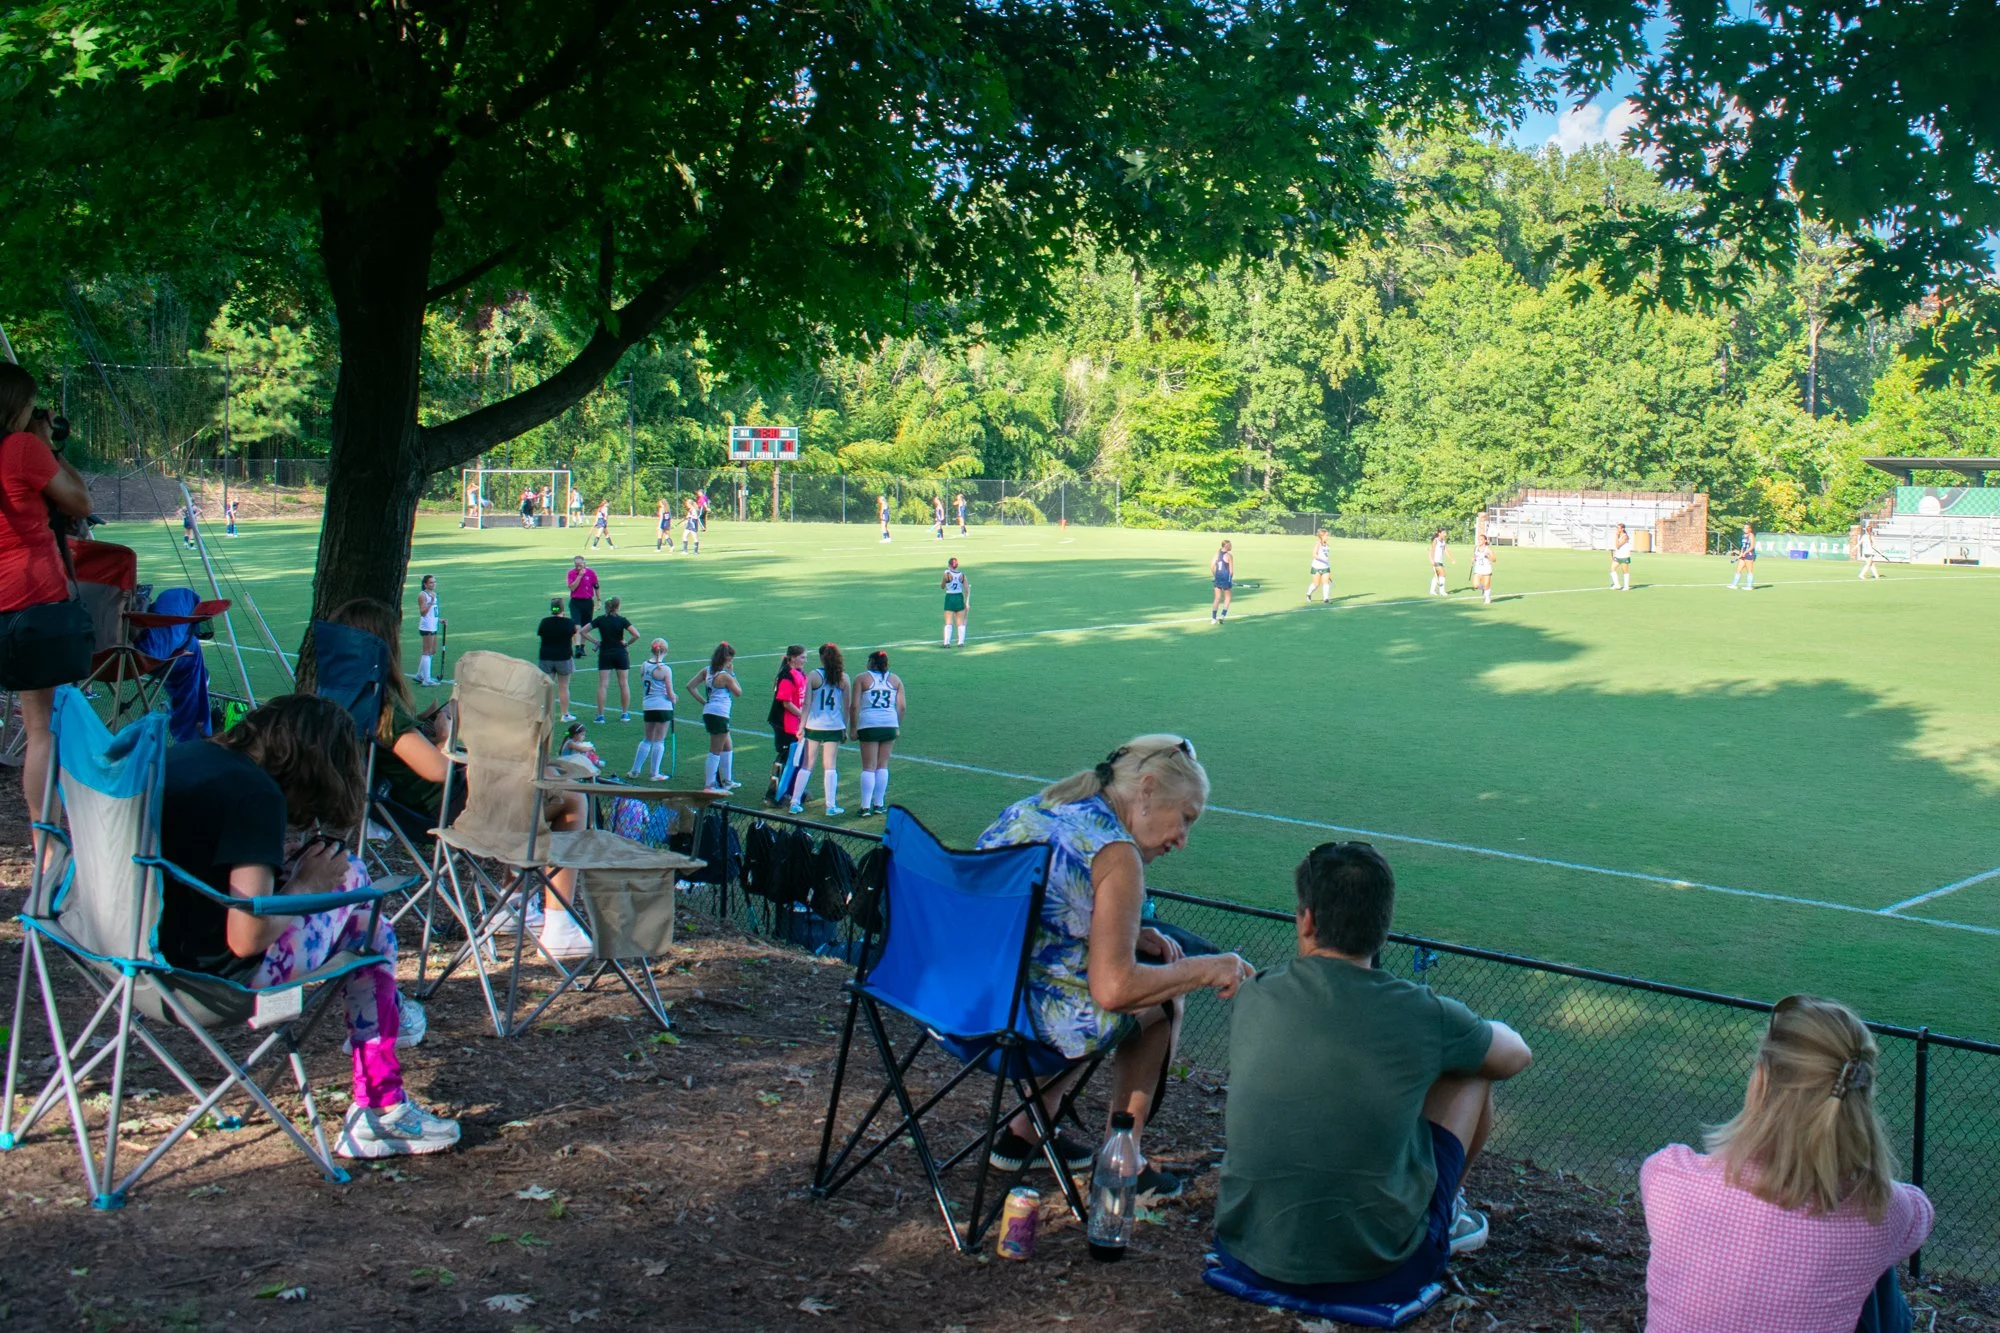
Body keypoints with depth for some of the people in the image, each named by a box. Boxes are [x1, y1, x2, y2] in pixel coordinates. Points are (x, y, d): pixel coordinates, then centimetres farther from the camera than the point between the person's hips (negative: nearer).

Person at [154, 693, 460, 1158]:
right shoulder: (256, 795, -20)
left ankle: (384, 1008, 37)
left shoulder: (186, 754, 4)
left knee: (338, 866, 17)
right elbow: (248, 939, -24)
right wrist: (305, 885, -5)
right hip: (216, 971, -8)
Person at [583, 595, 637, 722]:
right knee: (624, 684, 9)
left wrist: (595, 642, 2)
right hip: (620, 653, -1)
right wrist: (627, 643, -1)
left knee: (602, 685, 1)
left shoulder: (600, 620, -1)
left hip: (604, 654, 1)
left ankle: (600, 714, -2)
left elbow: (583, 631, -3)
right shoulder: (622, 620, -7)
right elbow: (636, 635, -16)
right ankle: (625, 713, 12)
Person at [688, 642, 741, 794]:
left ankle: (727, 781, 31)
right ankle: (709, 785, 0)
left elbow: (690, 686, 5)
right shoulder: (725, 676, -14)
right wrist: (732, 674, 3)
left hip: (708, 712, 9)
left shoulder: (707, 670, 6)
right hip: (719, 715, -9)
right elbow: (738, 692, -1)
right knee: (716, 751, -2)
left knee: (728, 747, 22)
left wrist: (703, 701, 9)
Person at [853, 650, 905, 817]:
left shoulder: (861, 678, 1)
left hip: (868, 725, -2)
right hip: (890, 725, 3)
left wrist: (854, 728, 0)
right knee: (882, 766, 12)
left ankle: (866, 806, -5)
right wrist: (898, 726, 16)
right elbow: (902, 706, 5)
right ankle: (879, 804, 15)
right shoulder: (895, 679, 10)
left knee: (868, 767, 0)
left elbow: (855, 706, -5)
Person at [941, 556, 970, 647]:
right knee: (961, 623, 9)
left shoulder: (947, 574, -8)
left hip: (949, 598, -2)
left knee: (948, 623, 0)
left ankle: (947, 642, -4)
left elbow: (942, 587, 3)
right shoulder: (962, 575, 1)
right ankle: (961, 642, 9)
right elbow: (967, 590, 1)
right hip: (960, 598, 2)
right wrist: (967, 603, 5)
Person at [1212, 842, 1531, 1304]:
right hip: (1376, 1276, -3)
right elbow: (1517, 1054, 11)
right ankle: (1446, 1215, 35)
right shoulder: (1422, 1014, -12)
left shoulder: (1252, 997, -4)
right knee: (1470, 1068, 15)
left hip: (1247, 1258, 3)